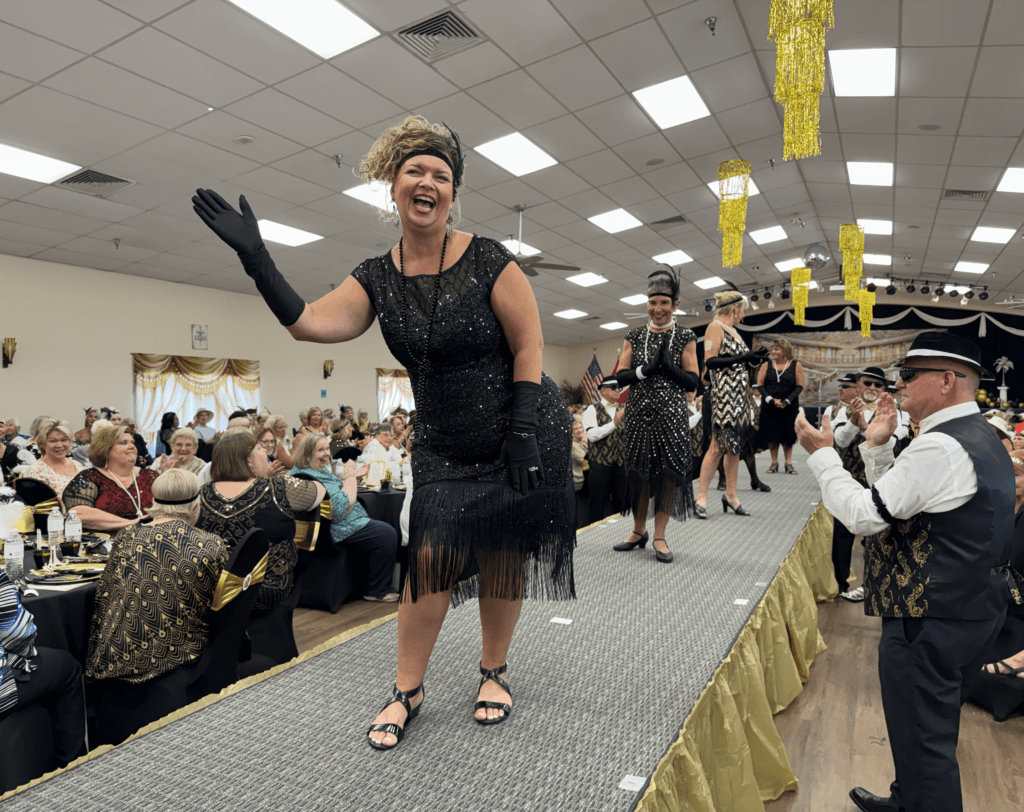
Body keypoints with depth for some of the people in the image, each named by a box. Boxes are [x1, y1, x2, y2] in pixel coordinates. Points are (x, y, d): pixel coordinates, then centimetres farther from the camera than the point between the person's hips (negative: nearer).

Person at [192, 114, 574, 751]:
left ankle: (494, 674, 29)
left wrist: (523, 434, -17)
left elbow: (529, 347, -12)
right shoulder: (377, 279, 0)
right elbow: (310, 322, -12)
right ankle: (408, 691, 19)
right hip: (443, 447, 3)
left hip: (525, 436, -2)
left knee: (502, 559, 5)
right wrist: (256, 257, -21)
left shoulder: (488, 261, -12)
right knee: (430, 558, -2)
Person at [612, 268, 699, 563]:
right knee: (638, 469, 5)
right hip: (639, 412, 2)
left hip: (671, 413, -2)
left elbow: (693, 382, 0)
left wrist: (669, 368, -17)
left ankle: (660, 535, 12)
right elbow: (621, 377, 3)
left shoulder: (685, 337, 3)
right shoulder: (634, 336, 9)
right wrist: (645, 370, -14)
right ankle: (639, 530, 22)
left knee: (668, 470, -1)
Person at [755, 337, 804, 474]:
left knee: (788, 434, 4)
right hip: (769, 407, 1)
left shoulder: (796, 365, 1)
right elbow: (760, 385, 2)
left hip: (789, 407, -1)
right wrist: (770, 400, -12)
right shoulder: (766, 365, 4)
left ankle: (788, 463, 13)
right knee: (771, 434, 3)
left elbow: (799, 386, -1)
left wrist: (787, 401, -13)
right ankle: (774, 463, 14)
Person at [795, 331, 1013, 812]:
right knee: (933, 731, 26)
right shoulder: (979, 437, 11)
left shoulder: (940, 447, -24)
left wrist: (822, 454, -14)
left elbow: (864, 515, -23)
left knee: (924, 740, 5)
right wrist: (877, 447, 5)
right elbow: (891, 502, 13)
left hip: (930, 625, -11)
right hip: (974, 611, 11)